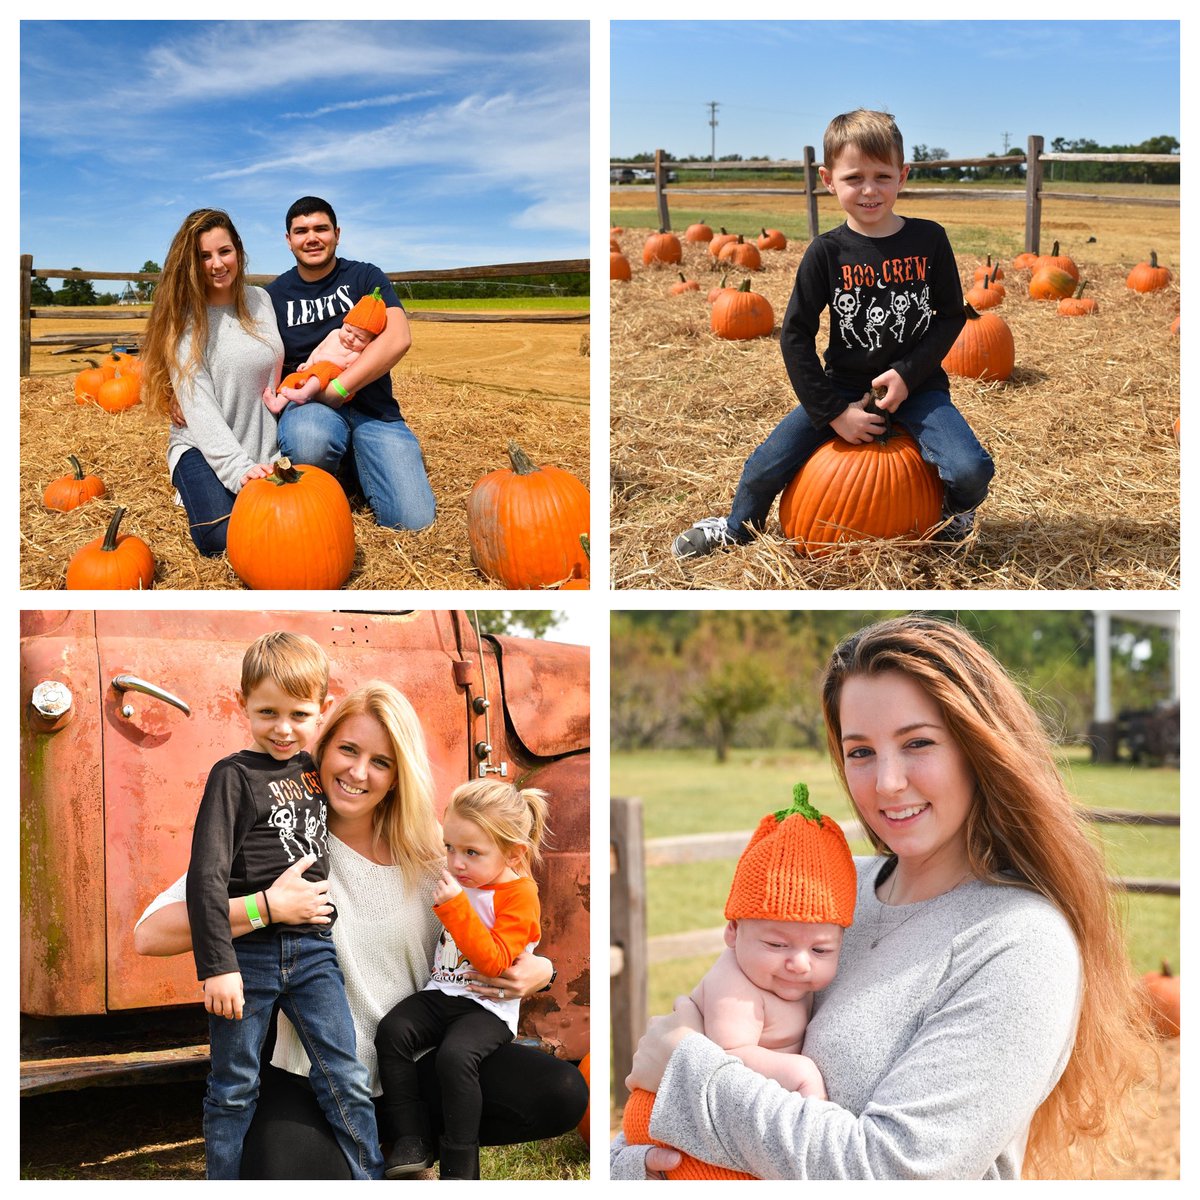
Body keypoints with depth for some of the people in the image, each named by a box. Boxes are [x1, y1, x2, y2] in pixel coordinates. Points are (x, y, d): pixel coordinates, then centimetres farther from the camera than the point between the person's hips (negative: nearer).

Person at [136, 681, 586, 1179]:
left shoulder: (425, 857, 3)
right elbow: (149, 934, -17)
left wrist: (536, 970, -8)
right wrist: (268, 907, -27)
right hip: (308, 1078, -4)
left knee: (561, 1092, -17)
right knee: (287, 1176, -36)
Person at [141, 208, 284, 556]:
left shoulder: (262, 301, 4)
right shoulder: (184, 318, -9)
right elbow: (197, 404, -17)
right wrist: (238, 468, -29)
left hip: (265, 446, 3)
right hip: (203, 447, -3)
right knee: (222, 538, -27)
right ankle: (196, 488, 7)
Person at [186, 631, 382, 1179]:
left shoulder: (314, 769, 9)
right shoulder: (234, 775, -8)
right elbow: (206, 875, -14)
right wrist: (217, 965, -19)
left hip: (312, 948, 5)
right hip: (248, 952, -4)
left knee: (346, 1081, 4)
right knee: (233, 1089, 7)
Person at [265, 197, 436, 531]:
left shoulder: (365, 277, 6)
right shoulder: (275, 295, 11)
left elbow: (398, 339, -10)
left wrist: (335, 389, -18)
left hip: (372, 409, 1)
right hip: (308, 407, -1)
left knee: (414, 519, -19)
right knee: (308, 440, -42)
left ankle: (352, 465, 14)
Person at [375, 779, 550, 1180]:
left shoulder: (519, 894, -12)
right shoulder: (459, 879, 10)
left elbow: (494, 961, -25)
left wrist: (454, 906, -29)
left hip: (488, 1007, -7)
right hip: (441, 994, 7)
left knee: (456, 1055, -30)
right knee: (392, 1031, -16)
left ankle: (460, 1166, -16)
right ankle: (412, 1140, -11)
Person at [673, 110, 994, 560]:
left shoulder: (928, 240, -6)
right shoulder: (827, 252, -7)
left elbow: (952, 315, 1)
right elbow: (795, 336, -5)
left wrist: (907, 373, -14)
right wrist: (833, 412, -12)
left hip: (916, 385, -1)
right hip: (844, 387, 1)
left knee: (971, 471, -24)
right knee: (763, 469, -8)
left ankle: (955, 510, 15)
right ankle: (737, 528, 27)